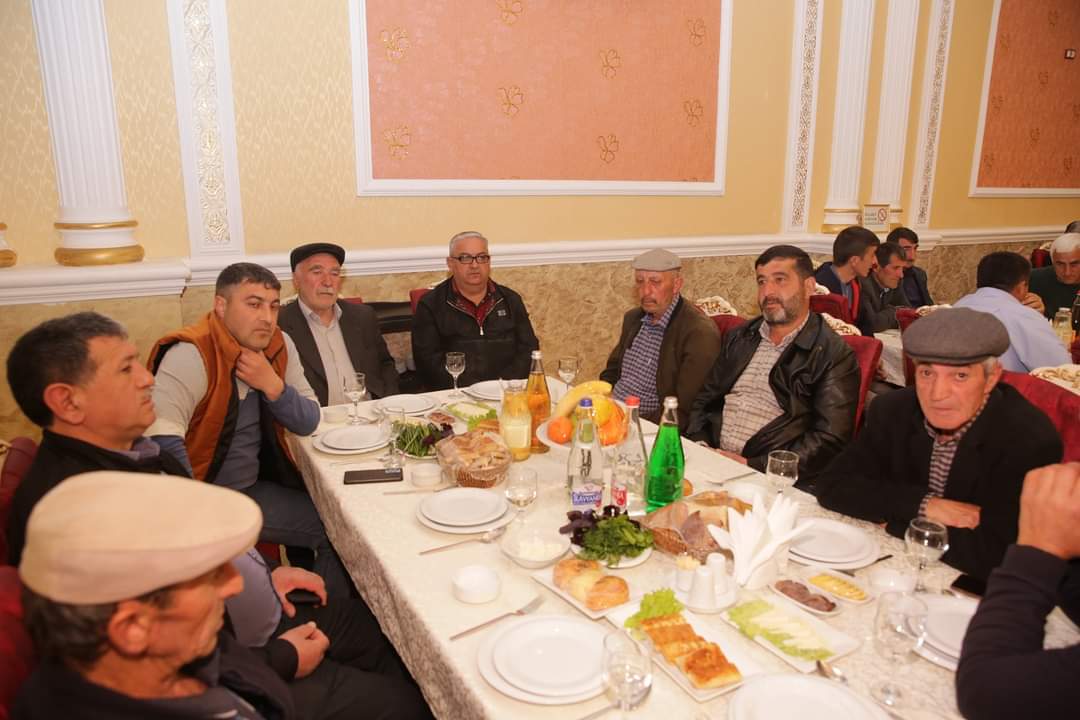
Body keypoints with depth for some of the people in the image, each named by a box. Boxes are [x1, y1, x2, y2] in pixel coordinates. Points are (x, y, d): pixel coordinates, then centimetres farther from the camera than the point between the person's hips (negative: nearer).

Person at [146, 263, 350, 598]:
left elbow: (308, 422, 1)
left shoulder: (280, 345, -1)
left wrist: (272, 384, -17)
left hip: (252, 488, 7)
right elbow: (162, 439, -32)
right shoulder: (191, 354, -21)